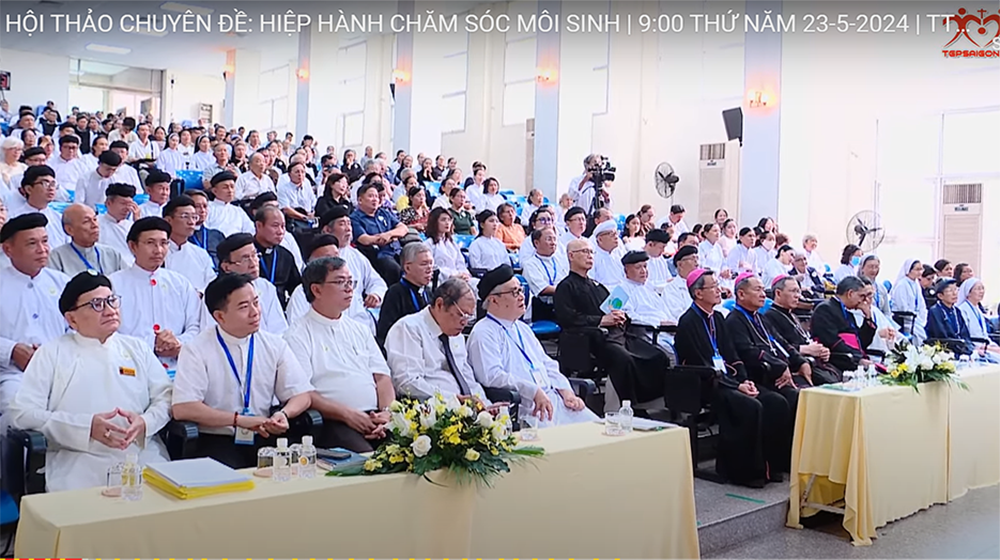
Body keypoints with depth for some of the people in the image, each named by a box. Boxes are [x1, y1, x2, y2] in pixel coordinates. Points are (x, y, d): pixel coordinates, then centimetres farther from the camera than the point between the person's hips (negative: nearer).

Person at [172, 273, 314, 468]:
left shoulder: (275, 346, 7)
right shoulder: (196, 350, -3)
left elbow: (302, 395, 9)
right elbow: (183, 409, -12)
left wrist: (284, 414, -14)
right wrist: (238, 419, -15)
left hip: (264, 438, 4)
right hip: (217, 442, -3)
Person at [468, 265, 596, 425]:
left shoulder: (523, 328, 24)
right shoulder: (483, 334, -5)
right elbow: (492, 376, -18)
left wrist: (565, 391, 6)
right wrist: (534, 391, -23)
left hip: (552, 398, 8)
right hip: (523, 407, -8)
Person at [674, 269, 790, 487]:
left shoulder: (718, 318, 17)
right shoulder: (688, 322, -9)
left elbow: (732, 356, 16)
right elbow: (700, 367, -15)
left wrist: (745, 380, -2)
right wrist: (736, 386, -16)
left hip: (728, 379, 8)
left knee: (777, 402, -11)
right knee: (751, 407, -29)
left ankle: (771, 462, -2)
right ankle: (745, 469, -16)